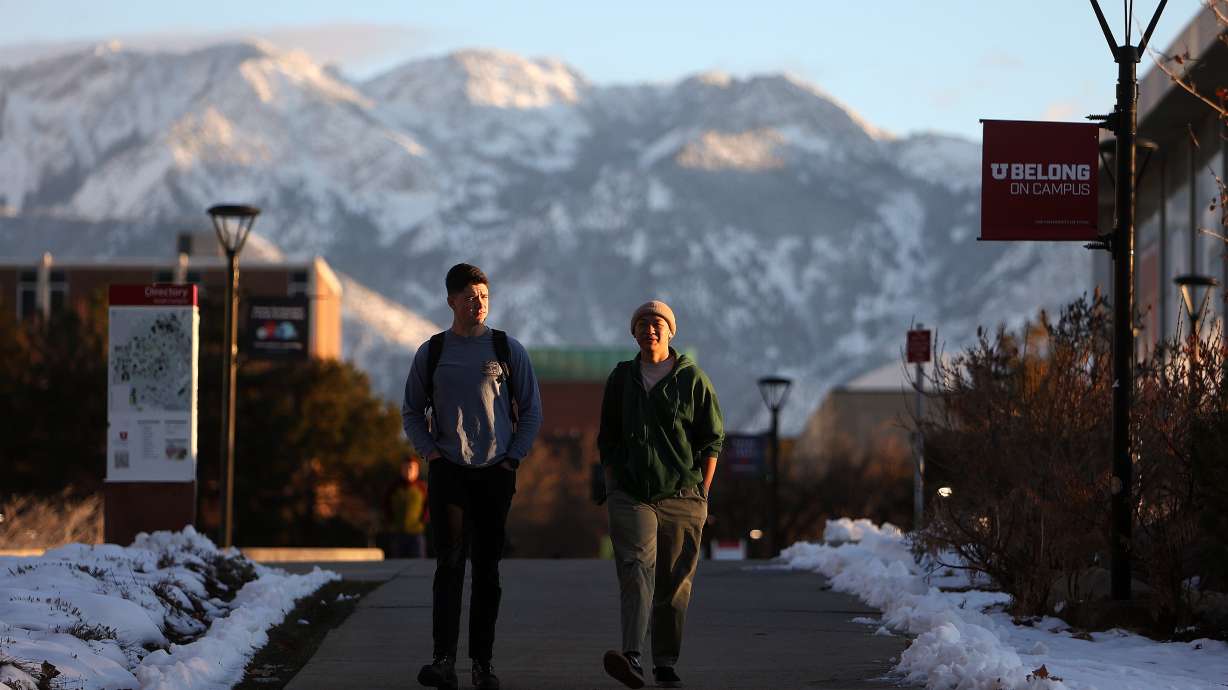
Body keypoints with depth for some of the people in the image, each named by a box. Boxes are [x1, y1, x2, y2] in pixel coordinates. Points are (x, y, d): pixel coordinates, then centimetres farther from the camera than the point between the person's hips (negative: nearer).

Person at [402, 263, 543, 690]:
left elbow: (531, 411, 10)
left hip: (495, 473, 1)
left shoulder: (507, 349, 5)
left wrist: (513, 458, 0)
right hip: (448, 471, 0)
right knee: (449, 563, -9)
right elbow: (412, 411, 16)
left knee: (487, 567, 2)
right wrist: (428, 450, 1)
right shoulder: (431, 353, 6)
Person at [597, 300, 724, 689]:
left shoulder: (692, 379, 4)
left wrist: (703, 492, 0)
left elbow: (712, 439, 6)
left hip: (682, 497, 0)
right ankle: (632, 658, -32)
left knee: (674, 585, 3)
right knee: (636, 570, -18)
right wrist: (612, 489, 8)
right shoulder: (622, 378, 11)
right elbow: (607, 439, 17)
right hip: (631, 496, 0)